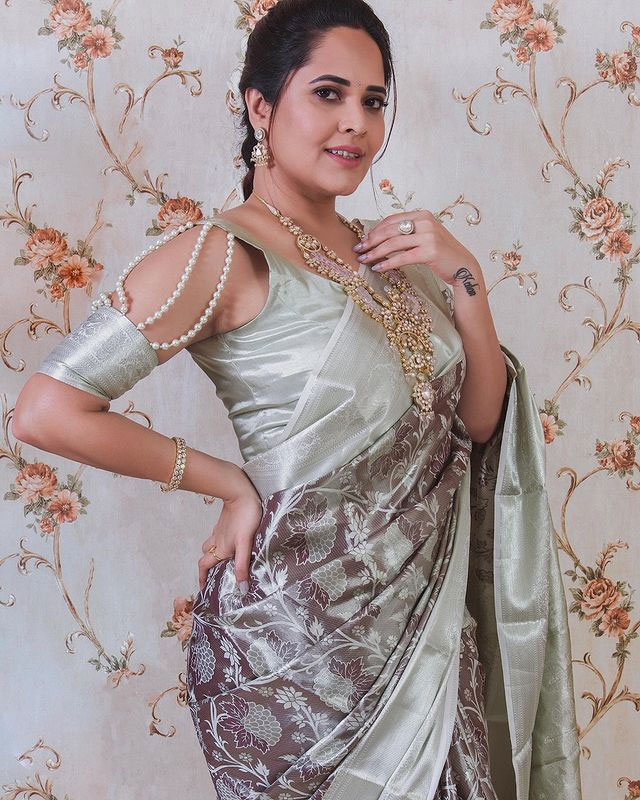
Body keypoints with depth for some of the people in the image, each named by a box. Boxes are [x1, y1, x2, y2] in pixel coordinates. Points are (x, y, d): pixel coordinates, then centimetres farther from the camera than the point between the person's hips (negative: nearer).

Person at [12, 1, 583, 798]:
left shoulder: (384, 249, 6)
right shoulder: (221, 253, -14)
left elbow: (483, 421, 6)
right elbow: (48, 410, -21)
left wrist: (463, 277, -8)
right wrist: (236, 485, -13)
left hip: (426, 613, 7)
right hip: (301, 631, -6)